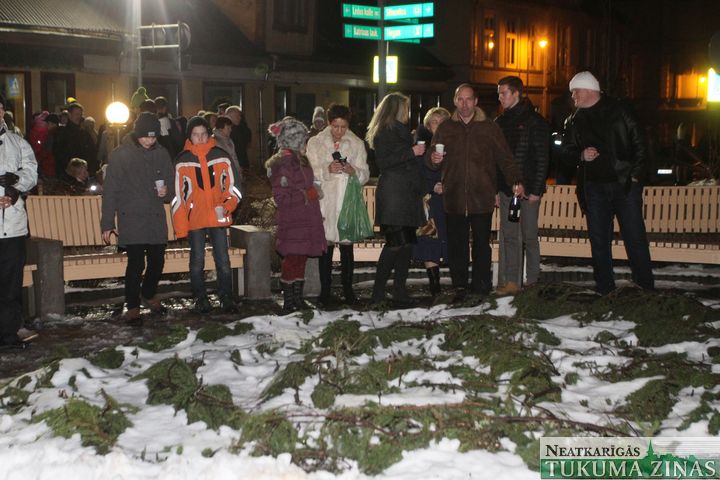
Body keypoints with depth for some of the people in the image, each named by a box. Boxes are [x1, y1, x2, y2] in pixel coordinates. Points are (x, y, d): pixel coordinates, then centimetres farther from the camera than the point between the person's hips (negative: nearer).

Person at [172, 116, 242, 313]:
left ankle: (226, 297, 13)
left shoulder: (221, 156, 2)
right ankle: (200, 299, 18)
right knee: (197, 261, 7)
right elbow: (178, 195, 1)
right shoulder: (182, 161, 0)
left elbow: (232, 187, 8)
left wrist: (226, 206, -12)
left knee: (223, 260, 3)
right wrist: (180, 226, -4)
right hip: (195, 220, 0)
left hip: (218, 218, 1)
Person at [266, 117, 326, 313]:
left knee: (301, 258, 12)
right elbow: (281, 196, -18)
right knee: (292, 258, -5)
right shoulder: (282, 162, -14)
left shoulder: (299, 160, 16)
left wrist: (313, 193, 12)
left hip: (305, 220, 9)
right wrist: (308, 194, -16)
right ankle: (288, 302, 3)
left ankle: (297, 299, 19)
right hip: (292, 222, -9)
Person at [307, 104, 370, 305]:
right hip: (326, 201, -1)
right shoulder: (315, 143, 6)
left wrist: (353, 171, -17)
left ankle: (348, 289, 12)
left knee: (347, 246, 3)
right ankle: (325, 291, 6)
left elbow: (365, 174, 5)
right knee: (326, 246, 0)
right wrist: (327, 170, -19)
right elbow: (310, 173, -1)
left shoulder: (357, 144, 9)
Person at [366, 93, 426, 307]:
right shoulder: (384, 133, -5)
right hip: (392, 195, -9)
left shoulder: (401, 131, 24)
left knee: (407, 242, 4)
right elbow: (383, 162, -16)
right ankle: (378, 292, -8)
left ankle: (400, 292, 7)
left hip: (406, 194, 9)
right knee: (396, 242, -13)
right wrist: (411, 152, -14)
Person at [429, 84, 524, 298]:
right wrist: (434, 159, -12)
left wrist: (516, 180, -7)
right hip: (454, 198, 2)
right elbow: (433, 160, 13)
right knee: (457, 244, 4)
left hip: (482, 197, -1)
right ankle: (459, 285, 12)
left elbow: (505, 157, 5)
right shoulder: (445, 128, 11)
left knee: (481, 243, 2)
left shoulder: (489, 127, 7)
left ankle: (481, 284, 11)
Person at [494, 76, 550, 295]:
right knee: (509, 236, 4)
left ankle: (533, 280, 12)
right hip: (506, 188, 5)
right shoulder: (500, 122, 13)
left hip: (528, 188, -5)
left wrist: (536, 190, -14)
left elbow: (542, 158, -8)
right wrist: (495, 187, 6)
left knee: (529, 236, 2)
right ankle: (512, 281, 6)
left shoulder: (534, 120, -5)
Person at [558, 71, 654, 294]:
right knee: (598, 239, 6)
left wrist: (635, 175, -8)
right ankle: (604, 287, 15)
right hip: (593, 187, 4)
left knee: (635, 237, -2)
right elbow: (566, 152, 14)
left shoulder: (618, 111, 0)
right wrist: (581, 155, -9)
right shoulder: (574, 121, 12)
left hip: (624, 183, -4)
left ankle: (646, 286, 8)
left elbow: (639, 143, -1)